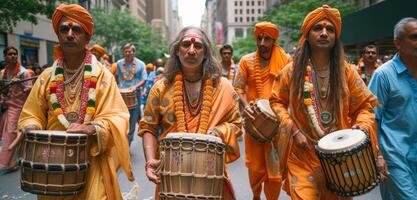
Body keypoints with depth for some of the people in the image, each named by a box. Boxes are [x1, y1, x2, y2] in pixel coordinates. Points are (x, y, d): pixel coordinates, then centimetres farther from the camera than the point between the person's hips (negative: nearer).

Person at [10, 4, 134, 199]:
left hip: (92, 161, -3)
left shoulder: (102, 76, -4)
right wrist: (31, 128, -10)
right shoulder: (47, 77, 5)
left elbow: (116, 118, -9)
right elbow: (31, 115, 11)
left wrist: (91, 128, -26)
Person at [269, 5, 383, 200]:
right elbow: (276, 101, 4)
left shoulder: (346, 71, -2)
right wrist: (293, 129, -9)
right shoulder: (292, 70, -4)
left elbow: (365, 105, 6)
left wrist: (362, 126, -14)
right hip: (303, 155, -2)